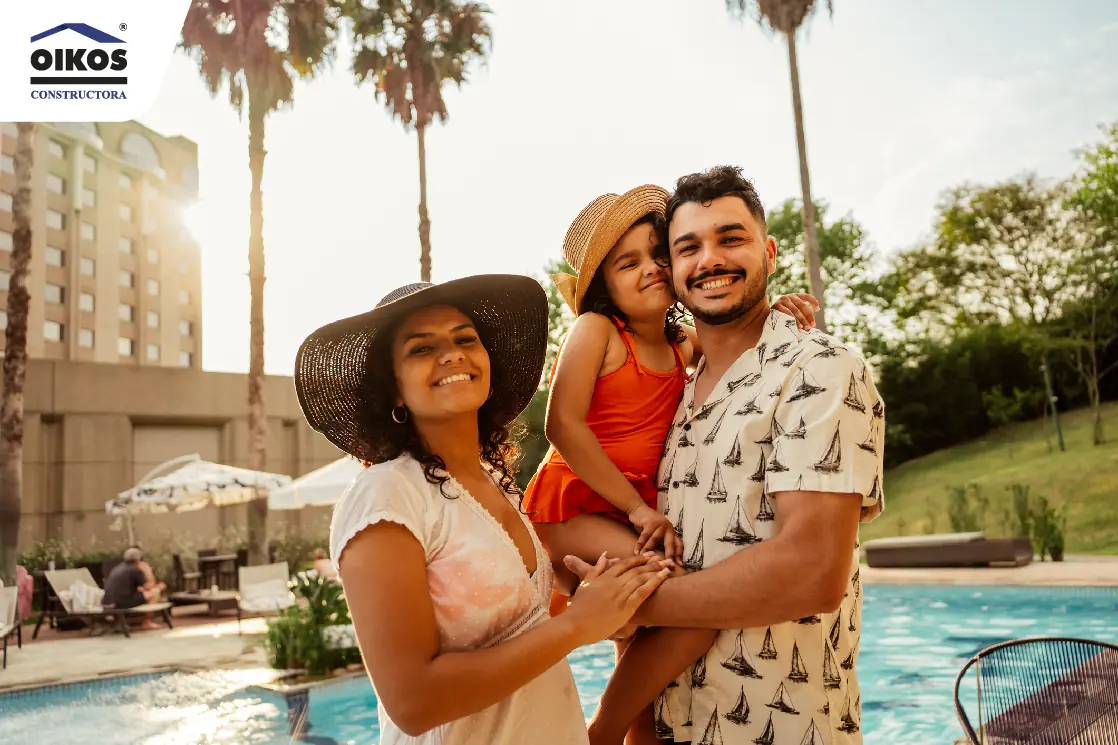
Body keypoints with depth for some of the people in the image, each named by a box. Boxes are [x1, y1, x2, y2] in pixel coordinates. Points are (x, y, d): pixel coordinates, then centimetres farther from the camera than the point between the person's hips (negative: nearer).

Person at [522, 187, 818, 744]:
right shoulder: (595, 329, -8)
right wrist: (638, 509, -16)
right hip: (572, 513, -7)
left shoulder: (682, 344, 9)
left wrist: (774, 312, 1)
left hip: (635, 518, 7)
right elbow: (562, 426, -17)